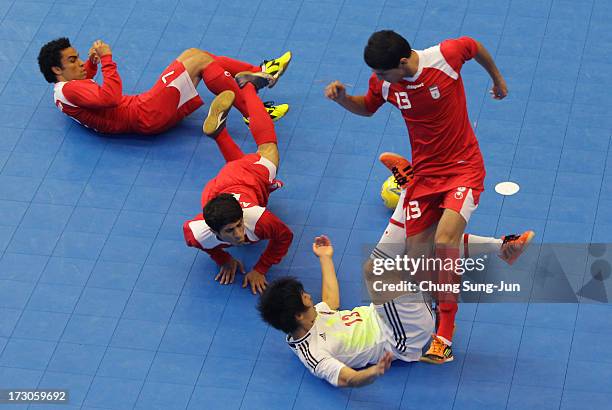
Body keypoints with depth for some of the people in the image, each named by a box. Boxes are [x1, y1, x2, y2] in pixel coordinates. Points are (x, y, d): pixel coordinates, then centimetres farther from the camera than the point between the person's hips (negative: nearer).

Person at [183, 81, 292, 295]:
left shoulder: (258, 219, -50)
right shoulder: (200, 234, -44)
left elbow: (285, 237, -30)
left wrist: (260, 270, -30)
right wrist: (224, 260, -17)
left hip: (256, 173, -1)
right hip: (219, 184, 1)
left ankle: (248, 86, 52)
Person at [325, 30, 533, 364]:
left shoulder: (446, 55, -21)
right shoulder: (383, 82, -8)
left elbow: (475, 47, 2)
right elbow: (367, 108, 14)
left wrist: (497, 78, 20)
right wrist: (342, 98, -8)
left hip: (464, 168, -5)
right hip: (424, 172, 5)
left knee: (443, 242, -25)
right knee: (417, 255, -3)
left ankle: (444, 333, -14)